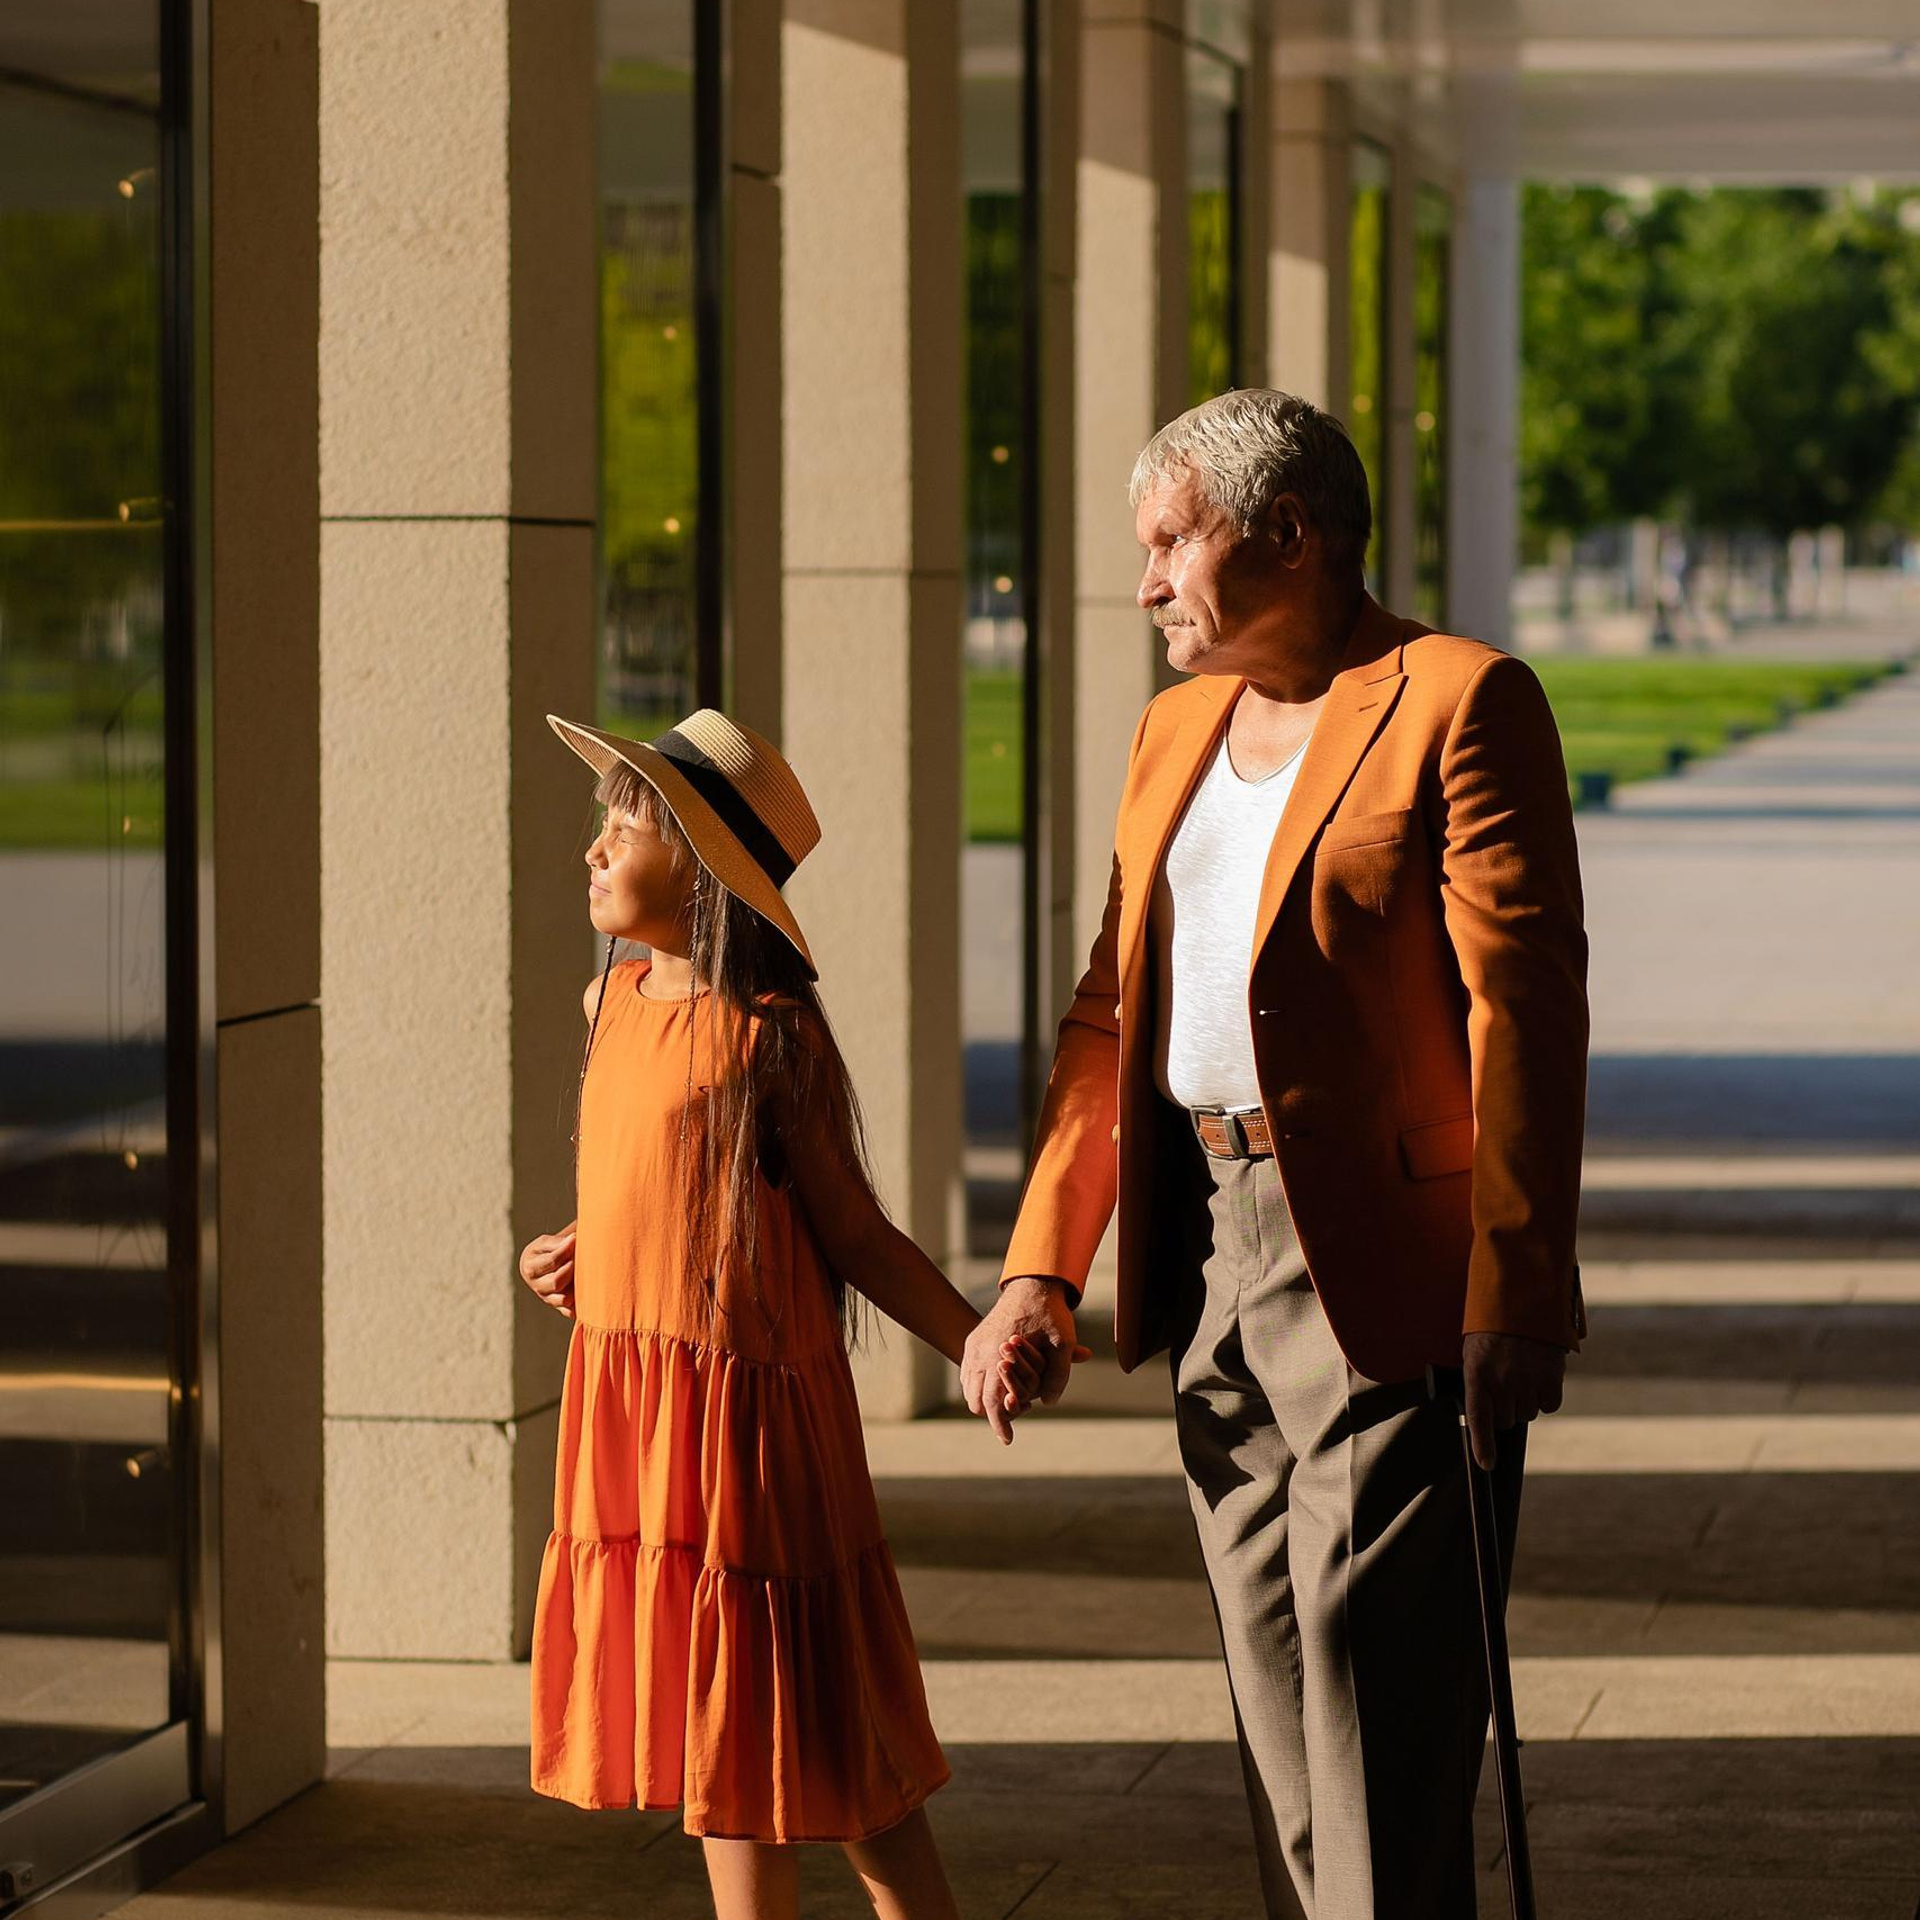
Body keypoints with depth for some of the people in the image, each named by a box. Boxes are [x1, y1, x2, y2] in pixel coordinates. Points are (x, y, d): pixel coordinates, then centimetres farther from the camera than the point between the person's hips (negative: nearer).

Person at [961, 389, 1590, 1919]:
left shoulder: (1461, 703, -8)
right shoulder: (1177, 729, 16)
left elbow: (1524, 1008, -14)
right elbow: (1109, 1015, 17)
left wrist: (1514, 1295, -20)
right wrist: (1041, 1266, 8)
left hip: (1386, 1275, -8)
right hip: (1212, 1262, 8)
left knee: (1372, 1671, -9)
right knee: (1273, 1675, 10)